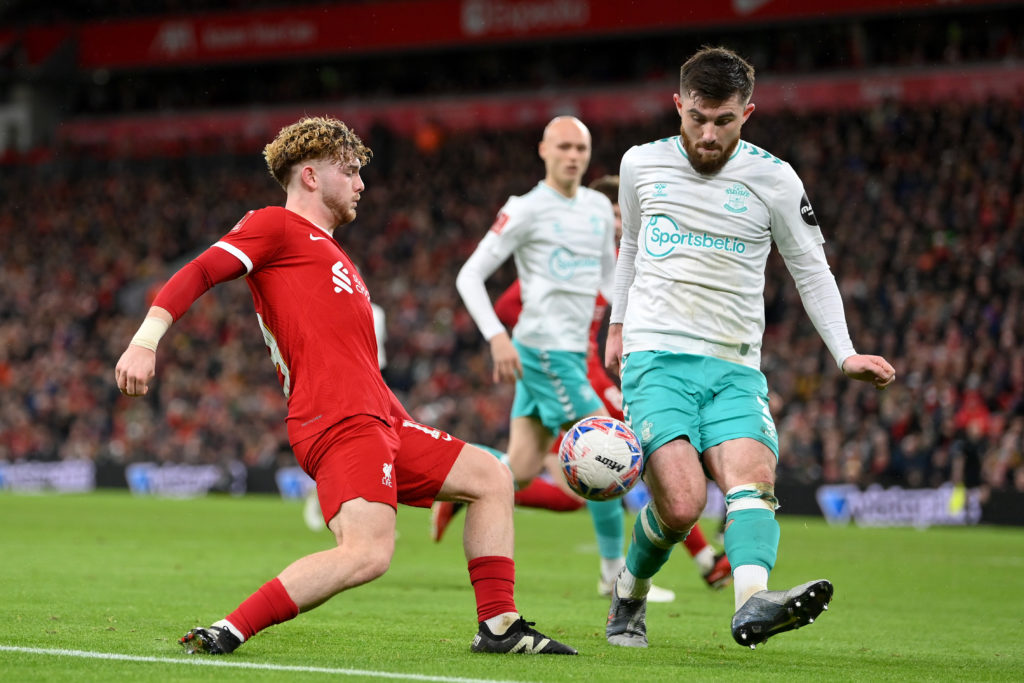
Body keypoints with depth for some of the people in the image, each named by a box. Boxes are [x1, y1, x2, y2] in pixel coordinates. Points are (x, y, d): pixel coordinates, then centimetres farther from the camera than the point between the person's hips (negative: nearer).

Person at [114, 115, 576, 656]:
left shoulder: (331, 253, 29)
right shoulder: (276, 226, 3)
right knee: (368, 552, -28)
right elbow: (196, 274, -10)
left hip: (378, 421, 10)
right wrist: (145, 341, -25)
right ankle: (226, 634, -26)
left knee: (491, 478, 16)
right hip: (338, 423, -10)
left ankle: (499, 626, 15)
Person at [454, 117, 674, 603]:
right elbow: (470, 276, -8)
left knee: (522, 470, 7)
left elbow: (609, 275, 25)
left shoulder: (599, 207, 13)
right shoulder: (526, 210, -8)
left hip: (573, 351, 8)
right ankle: (614, 569, -1)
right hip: (544, 348, -8)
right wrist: (497, 338, -19)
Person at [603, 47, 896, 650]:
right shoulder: (641, 164, 6)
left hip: (735, 367, 1)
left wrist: (845, 353, -3)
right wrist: (618, 324, 28)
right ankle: (629, 595, 8)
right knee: (682, 505, -19)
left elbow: (812, 271, 8)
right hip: (656, 357, -1)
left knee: (753, 479, -27)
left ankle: (753, 601, -50)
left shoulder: (774, 180, 2)